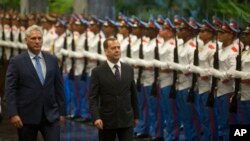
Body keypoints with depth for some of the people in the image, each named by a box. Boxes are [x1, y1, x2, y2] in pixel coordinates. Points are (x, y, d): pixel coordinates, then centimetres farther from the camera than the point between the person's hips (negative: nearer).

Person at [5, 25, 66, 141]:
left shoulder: (52, 60, 9)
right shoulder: (16, 62, -3)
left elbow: (59, 87, 12)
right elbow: (10, 90, -7)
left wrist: (62, 112, 9)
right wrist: (13, 114, -16)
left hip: (50, 115, 2)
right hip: (27, 116, -2)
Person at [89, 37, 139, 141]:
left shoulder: (129, 69, 6)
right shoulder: (97, 72, -5)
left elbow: (133, 94, 13)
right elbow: (93, 98, -8)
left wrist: (136, 115, 16)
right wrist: (96, 117, -20)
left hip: (126, 120, 2)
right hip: (106, 120, -2)